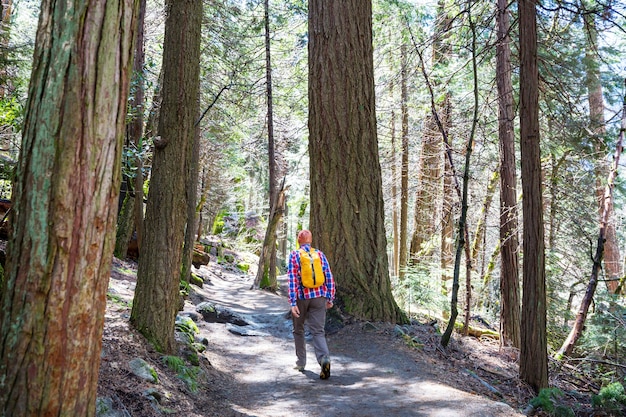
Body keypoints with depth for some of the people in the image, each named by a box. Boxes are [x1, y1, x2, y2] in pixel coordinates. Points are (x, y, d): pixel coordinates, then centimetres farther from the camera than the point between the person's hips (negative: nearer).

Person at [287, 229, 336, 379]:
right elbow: (329, 278, 3)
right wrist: (330, 298, 11)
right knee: (318, 331, 0)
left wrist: (293, 302, -13)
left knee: (298, 330, 17)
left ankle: (301, 363, 25)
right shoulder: (320, 254, 5)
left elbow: (292, 280, -11)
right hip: (319, 297, 2)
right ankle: (324, 358, -25)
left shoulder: (294, 255, -3)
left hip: (301, 297, -2)